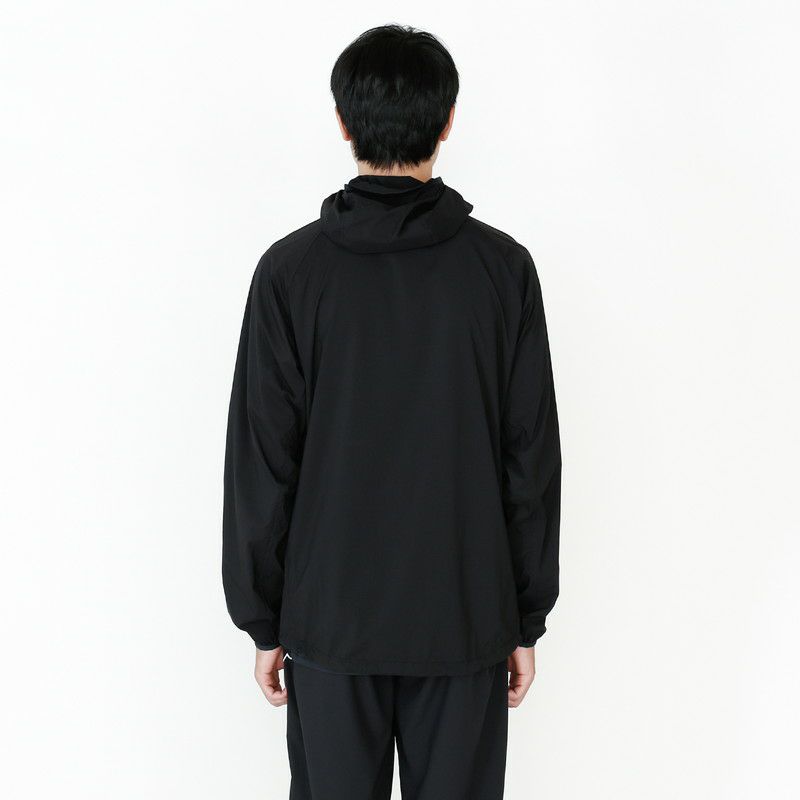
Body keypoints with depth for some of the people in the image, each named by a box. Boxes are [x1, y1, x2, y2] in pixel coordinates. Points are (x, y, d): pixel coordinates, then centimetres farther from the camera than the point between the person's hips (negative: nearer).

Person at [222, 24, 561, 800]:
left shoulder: (292, 270, -8)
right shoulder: (503, 268, -6)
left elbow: (262, 464, -6)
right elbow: (533, 460, -4)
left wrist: (263, 619, 4)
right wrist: (527, 618, 6)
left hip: (330, 618, 0)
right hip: (465, 618, 1)